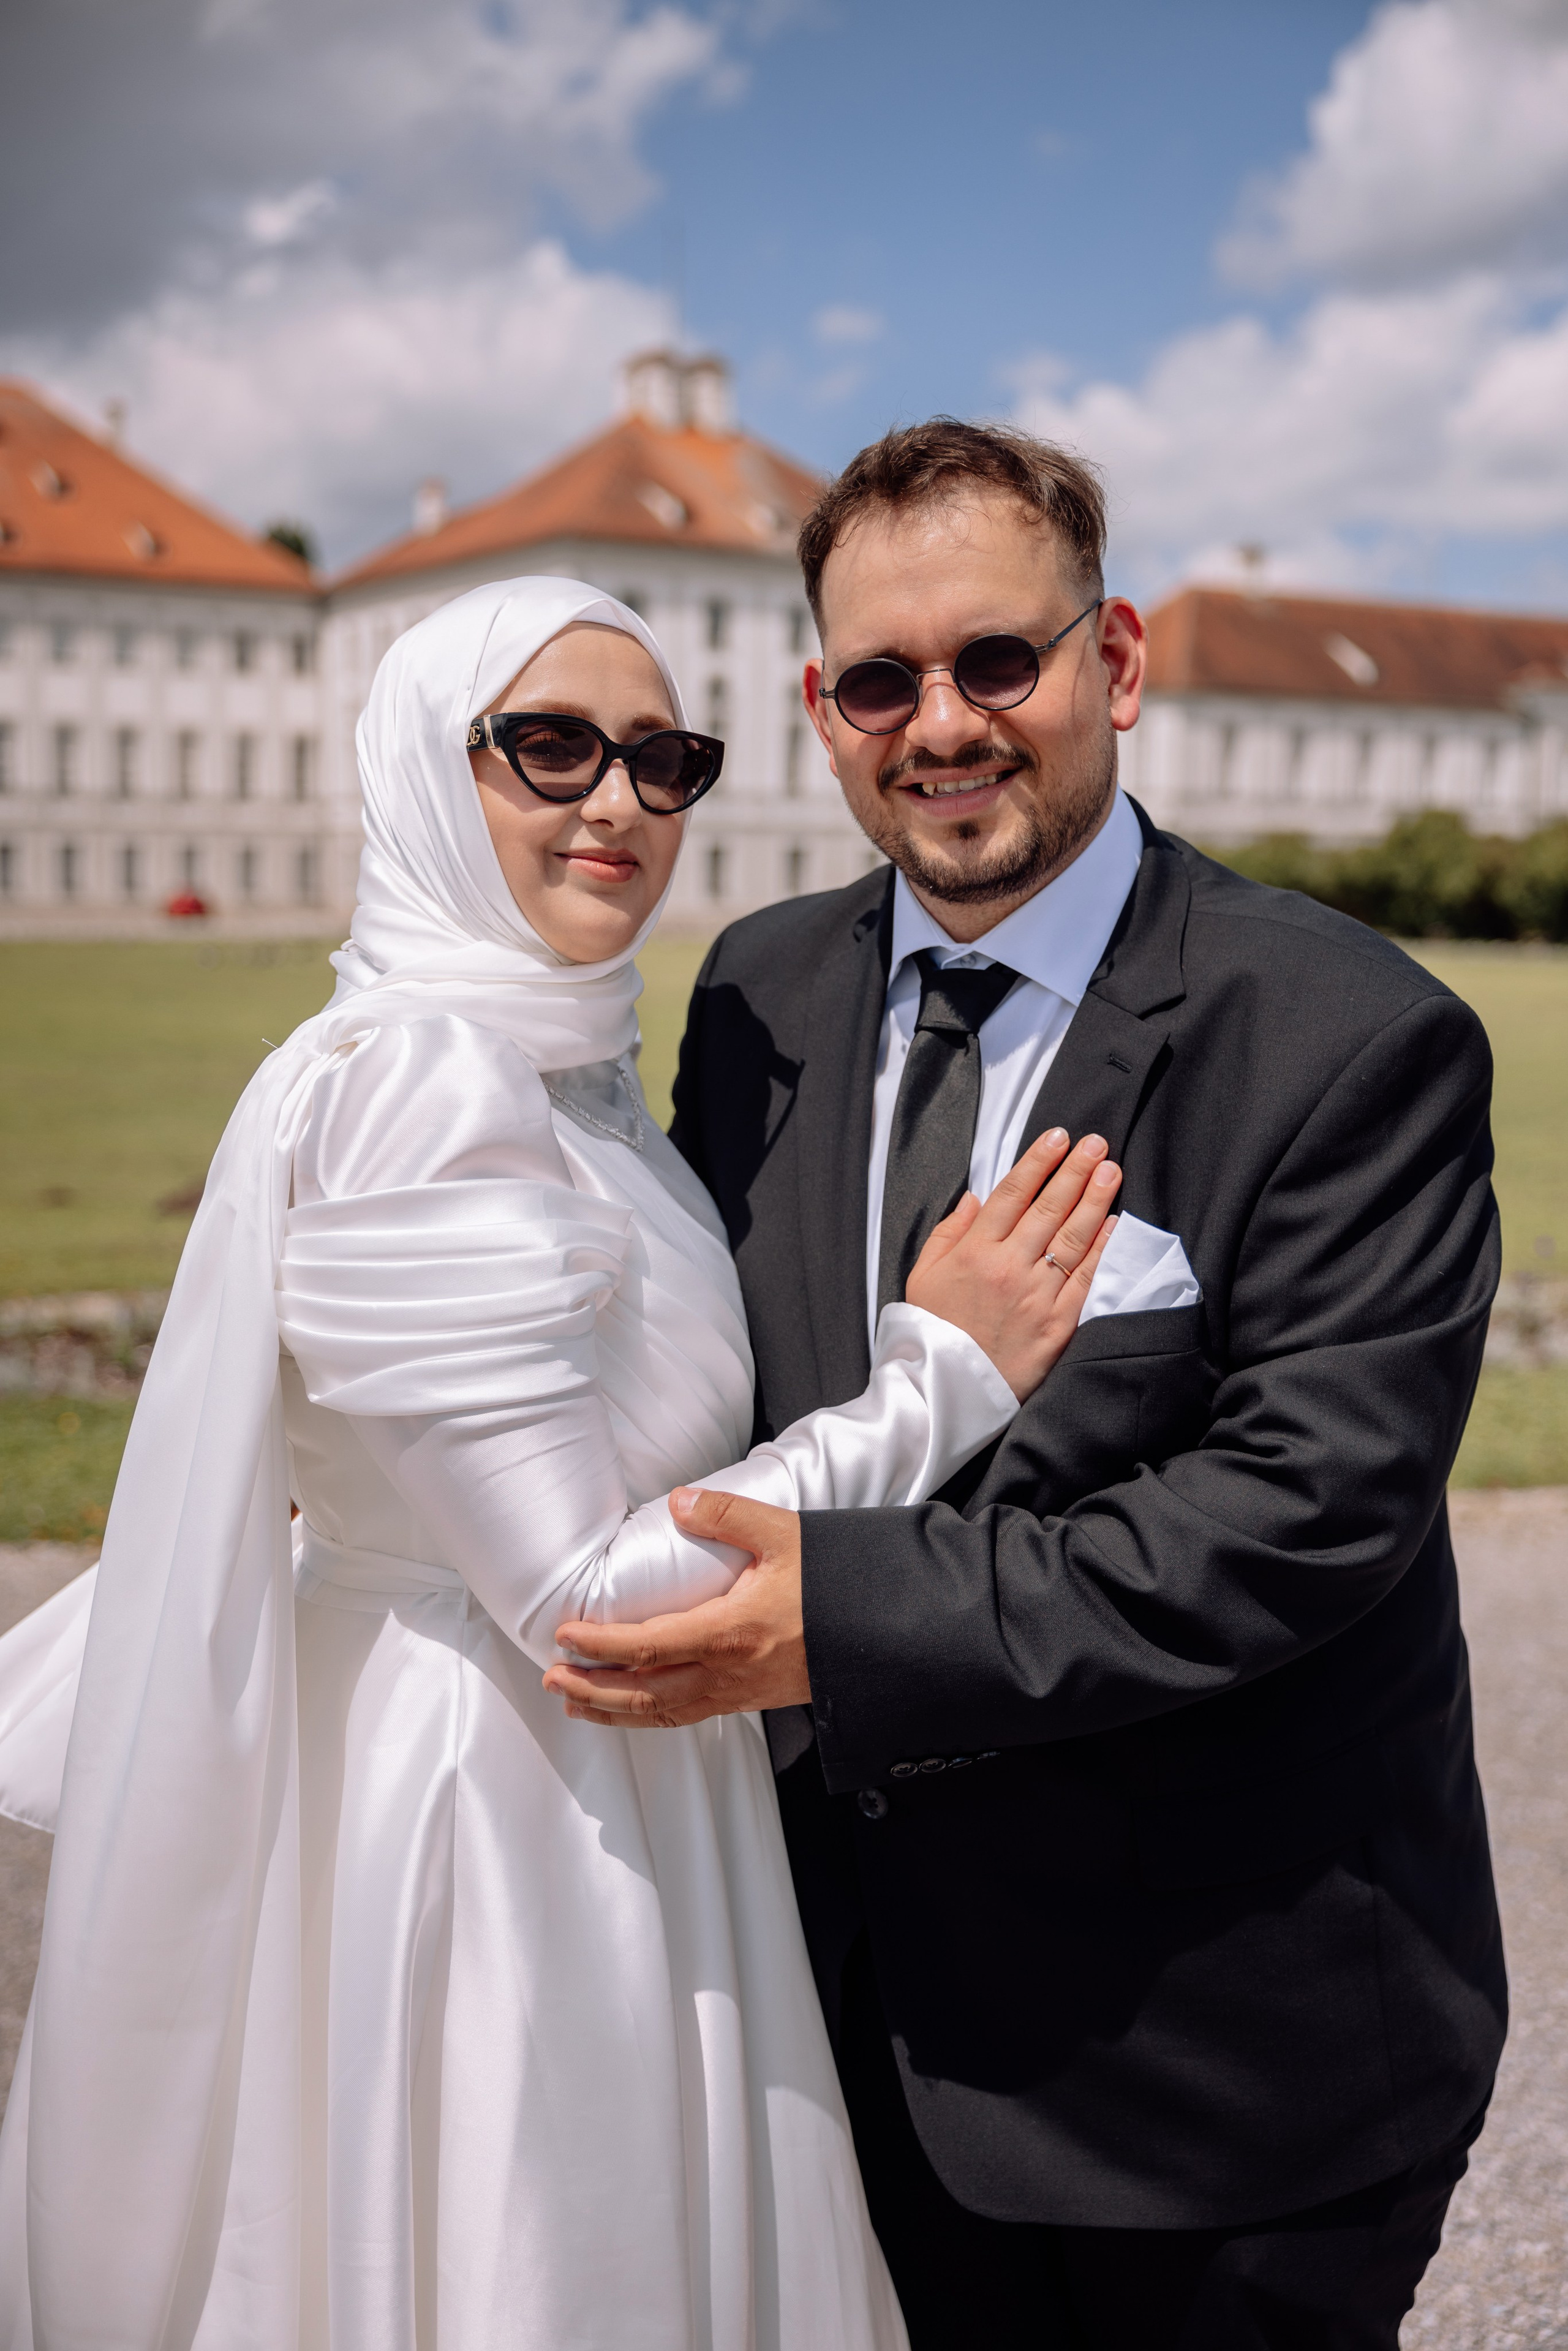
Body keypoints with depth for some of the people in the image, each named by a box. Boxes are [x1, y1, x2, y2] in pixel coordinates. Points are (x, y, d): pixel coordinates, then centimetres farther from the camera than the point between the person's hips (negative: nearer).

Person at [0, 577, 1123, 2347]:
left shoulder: (561, 1063, 6)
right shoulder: (414, 1105, -24)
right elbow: (588, 1597, -24)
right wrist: (938, 1382, -20)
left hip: (601, 1804, 9)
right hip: (498, 1832, -9)